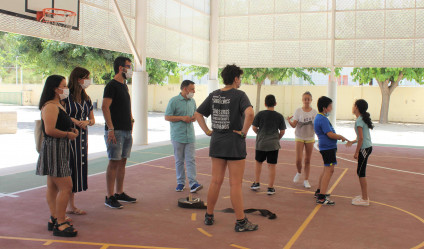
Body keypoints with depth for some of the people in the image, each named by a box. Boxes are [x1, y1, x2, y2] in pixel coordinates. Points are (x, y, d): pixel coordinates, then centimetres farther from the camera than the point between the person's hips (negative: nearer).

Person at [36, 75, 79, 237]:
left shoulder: (57, 105, 18)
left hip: (59, 150, 11)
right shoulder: (50, 106, -16)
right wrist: (68, 134, -13)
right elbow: (49, 130, -24)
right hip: (54, 149, -11)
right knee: (66, 187, -11)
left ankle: (54, 219, 21)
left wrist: (71, 130, 12)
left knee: (53, 186, 14)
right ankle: (60, 224, -7)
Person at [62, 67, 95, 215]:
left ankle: (71, 206, 18)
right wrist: (74, 120, -16)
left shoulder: (86, 99, 13)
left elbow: (92, 120, 17)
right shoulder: (66, 97, -8)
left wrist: (87, 122, -5)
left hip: (81, 138, 7)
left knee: (78, 169, 9)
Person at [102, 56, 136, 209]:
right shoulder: (112, 85, -10)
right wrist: (110, 129, -22)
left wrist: (131, 121, 16)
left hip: (127, 131, 9)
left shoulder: (124, 86, 17)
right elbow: (105, 107, -17)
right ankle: (110, 197, 0)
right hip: (115, 131, -9)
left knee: (122, 162, 12)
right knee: (114, 162, -6)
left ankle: (119, 193, 21)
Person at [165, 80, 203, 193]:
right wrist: (182, 118, -16)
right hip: (177, 136, -4)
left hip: (190, 136, 4)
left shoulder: (192, 101, 11)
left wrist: (194, 118, -1)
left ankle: (193, 183, -5)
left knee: (190, 160, -3)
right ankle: (180, 182, 16)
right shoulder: (174, 101, -7)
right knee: (179, 161, 6)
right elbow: (167, 117, -8)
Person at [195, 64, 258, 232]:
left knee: (216, 181, 14)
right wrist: (244, 131, -16)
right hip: (235, 144, -5)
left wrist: (207, 131, 9)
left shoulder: (213, 95, 6)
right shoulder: (239, 95, -11)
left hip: (217, 143, 6)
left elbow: (198, 114, 11)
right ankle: (241, 222, 9)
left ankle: (209, 216, 24)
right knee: (235, 184, 0)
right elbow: (250, 113, -28)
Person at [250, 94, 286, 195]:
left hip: (261, 143, 0)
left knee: (258, 162, 19)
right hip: (273, 144, 0)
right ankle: (270, 188, 9)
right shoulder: (279, 116, -3)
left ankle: (257, 183, 24)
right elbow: (282, 131, 1)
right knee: (272, 166, 4)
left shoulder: (260, 114, -5)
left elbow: (254, 128, -1)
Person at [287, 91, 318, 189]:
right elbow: (294, 125, -9)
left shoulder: (314, 112, -1)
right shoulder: (298, 111, -5)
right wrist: (289, 121, -29)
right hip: (299, 138, -1)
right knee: (298, 159, -10)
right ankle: (299, 172, 21)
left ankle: (306, 180, 16)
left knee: (307, 160, 6)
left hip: (310, 138, 2)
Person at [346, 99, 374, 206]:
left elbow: (361, 138, -19)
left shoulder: (359, 120, -15)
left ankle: (365, 199, 1)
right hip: (367, 147, 9)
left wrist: (356, 152, -15)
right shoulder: (363, 119, 13)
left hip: (364, 148, -9)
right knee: (360, 172, 16)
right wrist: (352, 142, 18)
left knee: (361, 173, -4)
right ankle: (364, 195, 24)